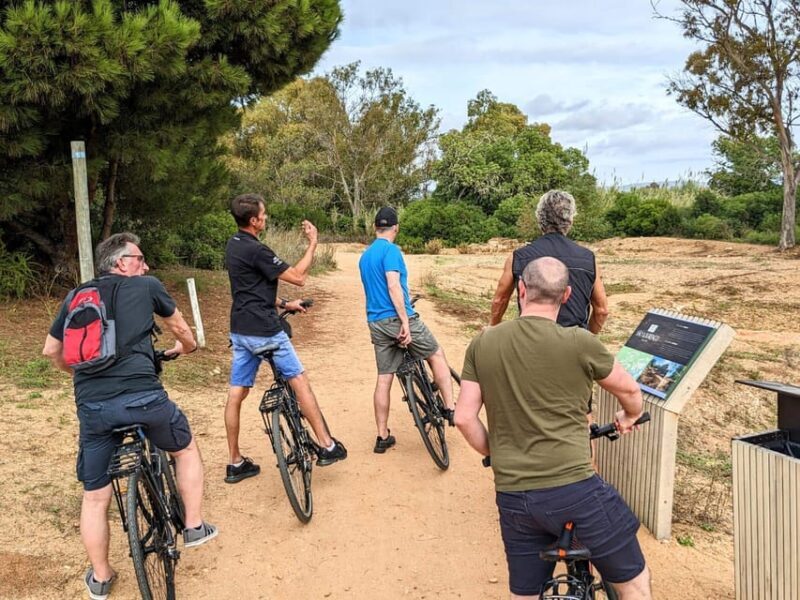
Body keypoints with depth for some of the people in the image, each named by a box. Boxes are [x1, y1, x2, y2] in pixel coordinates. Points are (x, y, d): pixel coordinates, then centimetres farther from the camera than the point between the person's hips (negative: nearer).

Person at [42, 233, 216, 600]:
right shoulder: (146, 286, 9)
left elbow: (51, 351, 26)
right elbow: (179, 327, 23)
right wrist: (186, 346, 46)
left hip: (91, 406, 3)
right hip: (143, 396, -3)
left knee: (95, 497, 18)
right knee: (186, 447, 26)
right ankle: (194, 526, 30)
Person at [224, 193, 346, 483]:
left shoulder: (233, 245, 11)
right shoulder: (255, 250, -17)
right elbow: (298, 277, -15)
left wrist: (283, 303, 21)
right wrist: (313, 243, -7)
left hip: (240, 330, 9)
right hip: (264, 330, -9)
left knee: (236, 394, 9)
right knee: (299, 380, 3)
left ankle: (235, 463, 17)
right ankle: (327, 446, 10)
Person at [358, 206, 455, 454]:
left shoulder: (364, 256, 17)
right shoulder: (390, 250, -9)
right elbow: (393, 286, -21)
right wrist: (405, 322, -22)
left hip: (375, 322, 7)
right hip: (397, 318, -7)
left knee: (384, 378, 10)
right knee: (436, 355, 13)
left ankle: (383, 437, 14)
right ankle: (450, 409, 10)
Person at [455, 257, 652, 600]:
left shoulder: (483, 343, 0)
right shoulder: (578, 342, -9)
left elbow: (464, 418, 0)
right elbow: (630, 391, 7)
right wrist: (630, 417, 30)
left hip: (512, 497, 4)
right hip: (574, 489, -3)